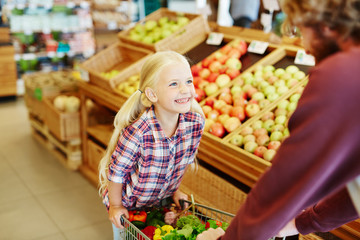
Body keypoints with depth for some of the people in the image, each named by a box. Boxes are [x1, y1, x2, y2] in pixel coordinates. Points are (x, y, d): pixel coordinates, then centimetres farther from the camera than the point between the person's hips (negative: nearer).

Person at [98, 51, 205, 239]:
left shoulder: (196, 122, -23)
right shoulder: (137, 132, -38)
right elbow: (117, 170, -21)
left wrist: (174, 190, 8)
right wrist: (115, 206, -8)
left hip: (161, 201, 4)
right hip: (128, 204, -4)